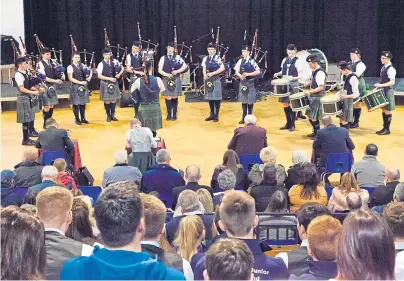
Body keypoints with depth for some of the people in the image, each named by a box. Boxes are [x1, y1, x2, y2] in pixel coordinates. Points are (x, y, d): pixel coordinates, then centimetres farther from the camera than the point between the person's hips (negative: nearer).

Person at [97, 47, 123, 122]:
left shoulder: (114, 63, 5)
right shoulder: (101, 64, -6)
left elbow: (122, 69, 11)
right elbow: (99, 76, -12)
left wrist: (119, 74, -9)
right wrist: (109, 78, -18)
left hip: (114, 83, 3)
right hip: (105, 84, -3)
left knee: (113, 100, 5)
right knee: (107, 101, 1)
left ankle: (112, 115, 19)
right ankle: (108, 116, 15)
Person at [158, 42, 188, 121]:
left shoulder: (178, 57, 3)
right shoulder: (163, 58, 4)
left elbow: (185, 66, -5)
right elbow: (160, 70, 0)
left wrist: (177, 71, -15)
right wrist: (167, 74, -15)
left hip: (176, 79, 0)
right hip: (166, 79, 0)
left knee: (174, 97, 4)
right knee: (168, 98, 0)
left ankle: (174, 115, 13)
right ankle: (169, 114, 10)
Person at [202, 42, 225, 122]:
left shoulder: (217, 58, -6)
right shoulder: (205, 58, 10)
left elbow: (222, 68, -14)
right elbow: (204, 69, 7)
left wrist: (212, 73, -17)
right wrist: (205, 75, -14)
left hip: (216, 79, -5)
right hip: (208, 80, 5)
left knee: (216, 98, -1)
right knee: (209, 97, 10)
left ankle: (216, 115, 6)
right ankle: (212, 114, 20)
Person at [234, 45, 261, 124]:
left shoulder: (252, 61, -9)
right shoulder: (240, 61, 4)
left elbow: (258, 71, -12)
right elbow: (236, 71, 7)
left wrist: (248, 74, -19)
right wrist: (240, 76, -14)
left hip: (250, 83, -4)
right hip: (242, 82, 4)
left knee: (250, 101, 3)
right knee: (243, 100, 9)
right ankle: (244, 118, 17)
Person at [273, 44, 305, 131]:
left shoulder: (297, 61, -8)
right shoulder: (284, 60, 8)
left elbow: (300, 75, -10)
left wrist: (293, 78, -27)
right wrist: (278, 74, -2)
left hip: (293, 85, -5)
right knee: (285, 104, 9)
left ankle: (292, 124, 10)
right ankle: (288, 123, 21)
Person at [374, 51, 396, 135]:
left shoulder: (391, 69, -18)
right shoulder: (383, 67, 9)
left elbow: (392, 82, -23)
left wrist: (381, 85, -28)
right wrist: (379, 84, 7)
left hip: (388, 91, -9)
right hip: (383, 91, 9)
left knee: (387, 111, -1)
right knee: (383, 110, 13)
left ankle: (387, 129, 7)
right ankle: (384, 127, 21)